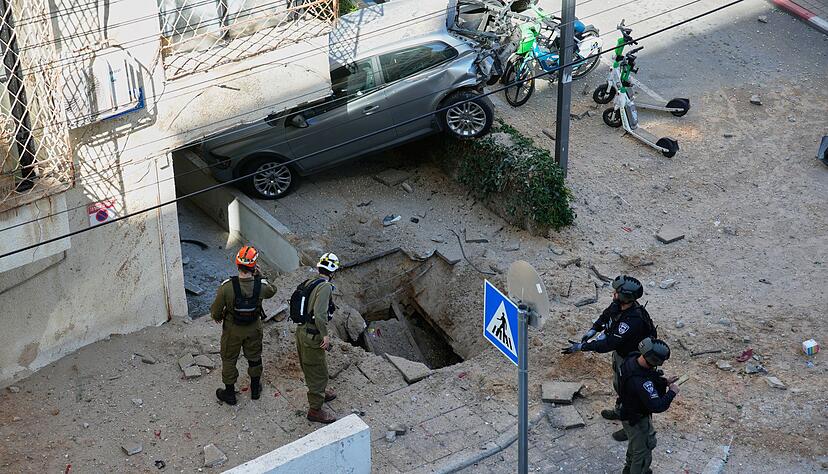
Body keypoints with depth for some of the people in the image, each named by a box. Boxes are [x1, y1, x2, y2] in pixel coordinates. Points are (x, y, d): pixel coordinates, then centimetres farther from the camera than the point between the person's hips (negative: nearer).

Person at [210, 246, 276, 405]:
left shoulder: (227, 287, -31)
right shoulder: (261, 286, -26)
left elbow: (216, 310, -16)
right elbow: (272, 291, 1)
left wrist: (217, 317, 6)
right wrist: (260, 276, -1)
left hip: (232, 330, -2)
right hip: (254, 329, 2)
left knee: (229, 359, 21)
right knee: (254, 357, 26)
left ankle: (229, 394, 35)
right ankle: (255, 389, 44)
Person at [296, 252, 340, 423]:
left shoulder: (309, 283, 5)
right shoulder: (325, 287, -21)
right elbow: (319, 313, -30)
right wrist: (325, 335, -21)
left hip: (301, 331, 9)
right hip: (312, 337, -9)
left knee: (311, 368, 28)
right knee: (318, 372, 5)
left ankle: (320, 392, 49)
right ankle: (315, 410, 15)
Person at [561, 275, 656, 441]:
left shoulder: (633, 321, -42)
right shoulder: (617, 305, -16)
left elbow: (610, 343, -41)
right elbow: (606, 315, 6)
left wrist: (582, 347, -39)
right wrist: (592, 330, -9)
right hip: (619, 352, 9)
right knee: (618, 384, 31)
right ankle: (620, 411, 57)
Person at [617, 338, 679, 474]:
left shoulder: (632, 359, -15)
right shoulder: (640, 382, -43)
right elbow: (656, 406, -39)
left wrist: (665, 382, -4)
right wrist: (672, 392, -24)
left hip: (629, 411, 9)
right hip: (636, 420, -9)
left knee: (635, 443, 33)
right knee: (643, 452, 13)